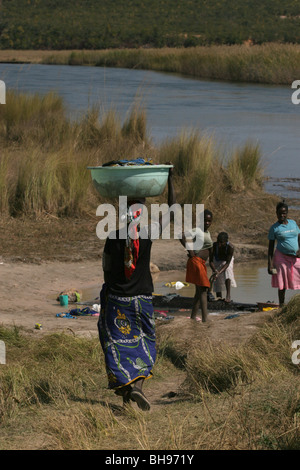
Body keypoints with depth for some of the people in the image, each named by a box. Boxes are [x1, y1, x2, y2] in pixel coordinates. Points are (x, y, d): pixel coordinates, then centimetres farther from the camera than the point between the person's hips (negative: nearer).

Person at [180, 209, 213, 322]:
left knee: (199, 291, 15)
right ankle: (205, 318, -20)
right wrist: (190, 251, -20)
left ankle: (193, 316, 24)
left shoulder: (207, 232, 16)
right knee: (203, 289, -15)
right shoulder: (197, 230, -11)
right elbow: (182, 237, -25)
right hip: (196, 261, -10)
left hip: (202, 263, 10)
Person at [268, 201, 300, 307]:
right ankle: (281, 306, 10)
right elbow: (271, 247, 0)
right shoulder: (274, 228, -2)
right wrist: (270, 265, -6)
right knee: (282, 286, 0)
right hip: (282, 257, -3)